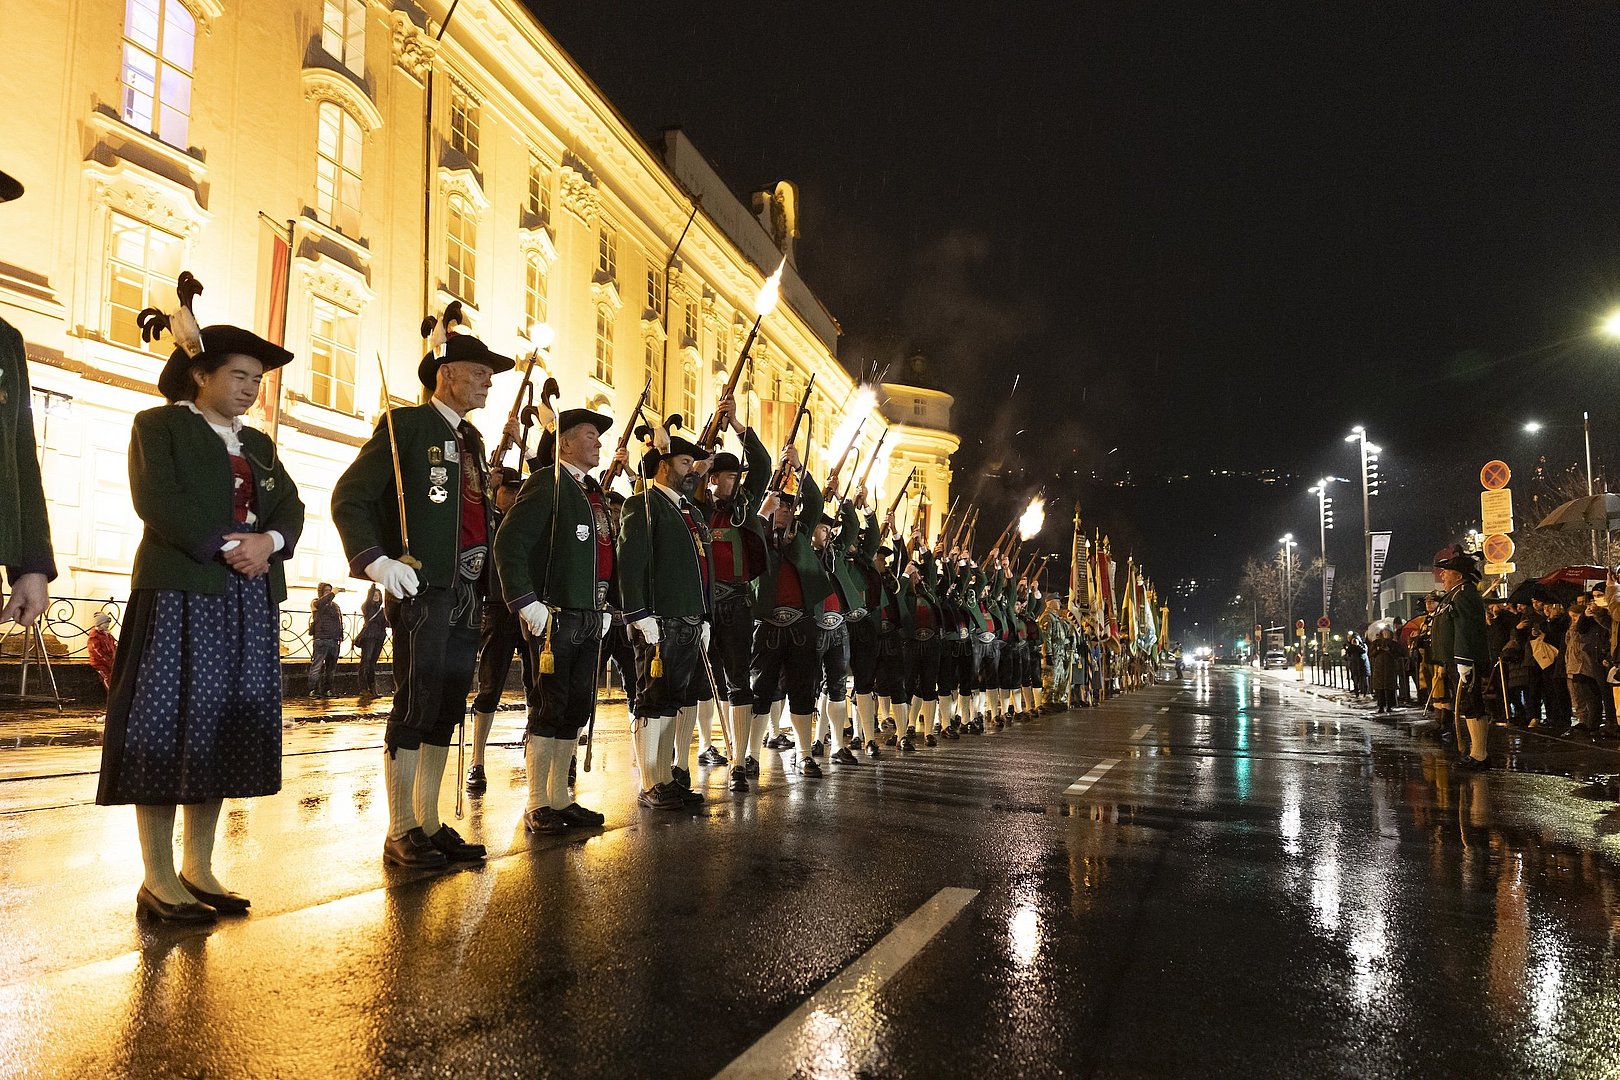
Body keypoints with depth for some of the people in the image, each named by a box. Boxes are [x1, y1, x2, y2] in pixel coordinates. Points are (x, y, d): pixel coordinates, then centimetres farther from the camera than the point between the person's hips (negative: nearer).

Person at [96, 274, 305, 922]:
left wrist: (269, 541, -11)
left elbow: (291, 508, 10)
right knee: (167, 727, -5)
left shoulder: (258, 444, 21)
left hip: (248, 600, 6)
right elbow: (157, 500, -11)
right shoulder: (160, 425, 4)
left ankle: (198, 869, 13)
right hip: (180, 592, -6)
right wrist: (224, 547, -17)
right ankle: (158, 882, 0)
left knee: (223, 731, 6)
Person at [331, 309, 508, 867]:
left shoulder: (471, 439, 19)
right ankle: (401, 833, 5)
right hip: (422, 591, -7)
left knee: (446, 711, 10)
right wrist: (376, 561, -20)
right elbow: (348, 497, -8)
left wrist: (483, 587, 14)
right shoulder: (406, 424, -4)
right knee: (414, 708, -4)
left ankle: (430, 824, 18)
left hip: (465, 595, 8)